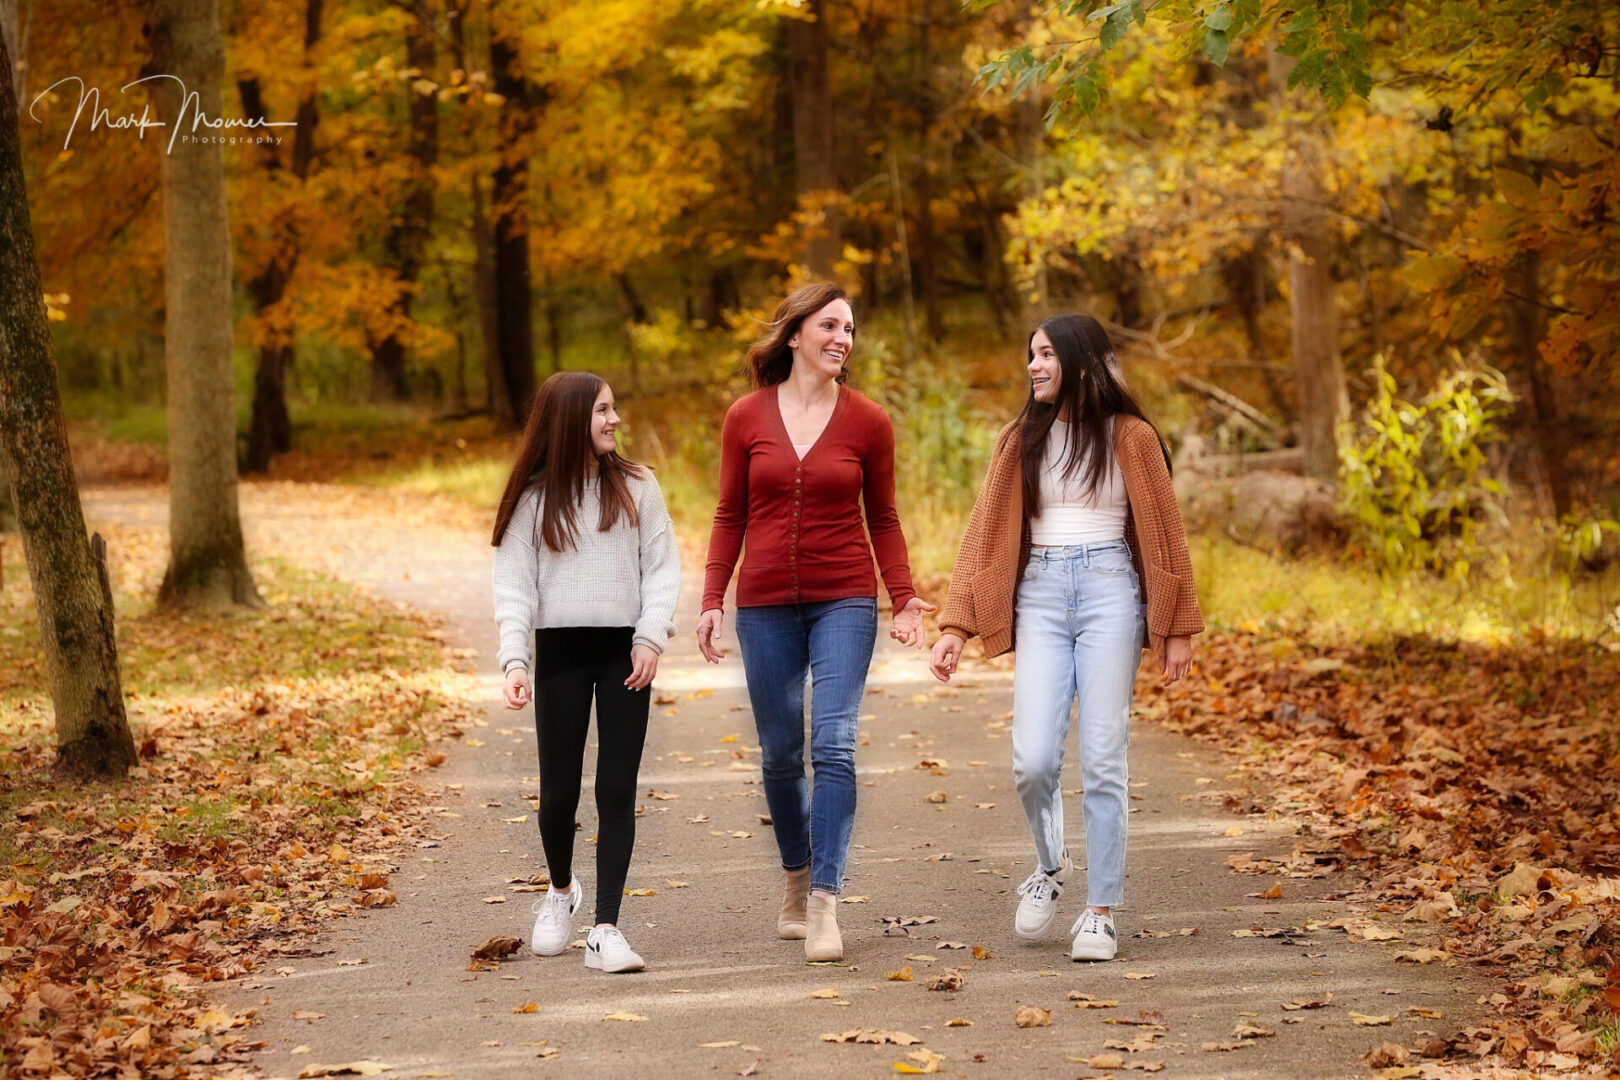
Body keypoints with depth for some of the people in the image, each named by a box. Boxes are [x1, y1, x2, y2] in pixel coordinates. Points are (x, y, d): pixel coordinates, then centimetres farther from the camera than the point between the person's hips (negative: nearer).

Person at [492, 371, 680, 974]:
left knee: (617, 792, -3)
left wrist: (651, 637, -8)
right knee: (559, 791, 4)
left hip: (624, 650, 1)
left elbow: (662, 567, 5)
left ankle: (606, 931, -3)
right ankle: (561, 890, 34)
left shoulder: (636, 487, 6)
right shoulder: (533, 499, 3)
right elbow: (513, 584, 1)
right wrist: (515, 661, -9)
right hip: (561, 651, -1)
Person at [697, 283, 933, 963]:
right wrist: (712, 601, 0)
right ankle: (797, 878, 29)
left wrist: (905, 598, -3)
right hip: (766, 604, 1)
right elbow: (730, 517, 8)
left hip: (844, 601, -1)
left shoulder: (868, 421, 1)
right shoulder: (747, 417, 3)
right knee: (780, 753, 7)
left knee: (834, 744, -14)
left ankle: (825, 903, -13)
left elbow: (882, 520, 7)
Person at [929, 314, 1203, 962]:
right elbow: (986, 531, 9)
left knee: (1102, 761, -4)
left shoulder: (1129, 437, 4)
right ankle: (1051, 865, 20)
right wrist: (955, 626, 1)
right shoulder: (1021, 440, 12)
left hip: (1110, 593, -2)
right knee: (1033, 761, -9)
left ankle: (1101, 913, 4)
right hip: (1040, 596, 2)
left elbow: (1163, 533, 5)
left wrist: (1176, 630, 3)